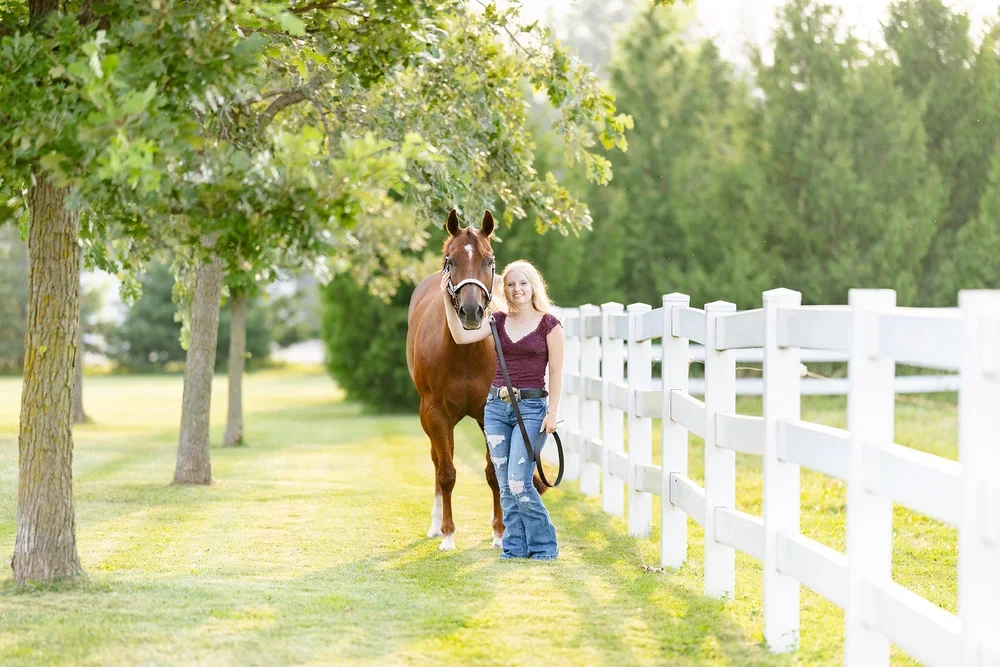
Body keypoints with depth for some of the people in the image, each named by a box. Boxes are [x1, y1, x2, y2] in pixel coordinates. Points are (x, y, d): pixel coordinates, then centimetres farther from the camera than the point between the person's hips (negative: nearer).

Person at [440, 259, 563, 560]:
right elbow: (462, 337, -5)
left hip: (531, 407, -5)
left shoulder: (548, 323, -3)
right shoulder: (499, 320, 8)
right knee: (506, 485, 6)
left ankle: (544, 546, 3)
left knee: (519, 482, -11)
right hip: (496, 406, 5)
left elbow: (555, 373, -4)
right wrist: (448, 301, -13)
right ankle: (515, 547, 14)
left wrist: (552, 413, -9)